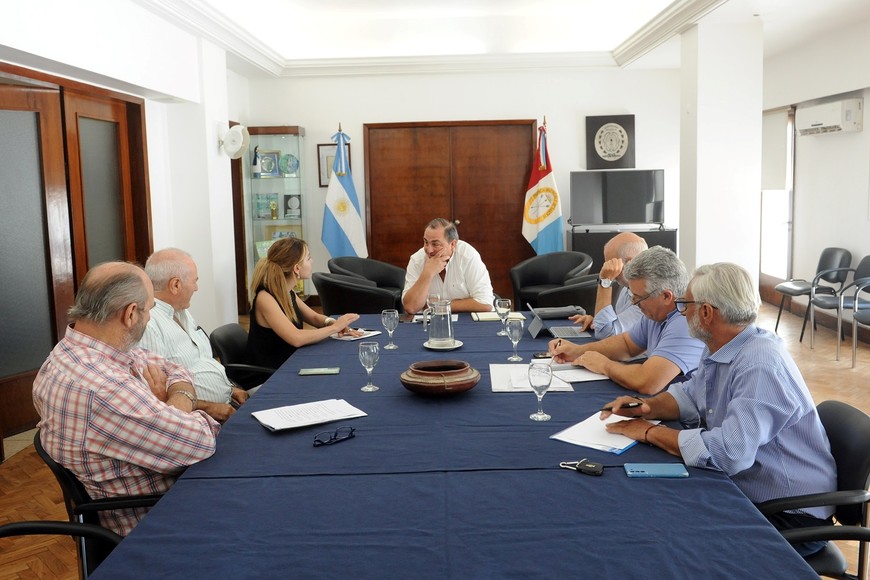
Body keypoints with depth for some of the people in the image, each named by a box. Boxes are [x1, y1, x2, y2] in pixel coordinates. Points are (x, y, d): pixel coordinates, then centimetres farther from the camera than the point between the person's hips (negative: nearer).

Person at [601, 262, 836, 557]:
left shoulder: (761, 366, -28)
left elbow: (728, 452, -36)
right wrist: (647, 408, -6)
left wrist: (650, 432, -23)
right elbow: (689, 395, 15)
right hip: (743, 490, 8)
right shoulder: (719, 349, 0)